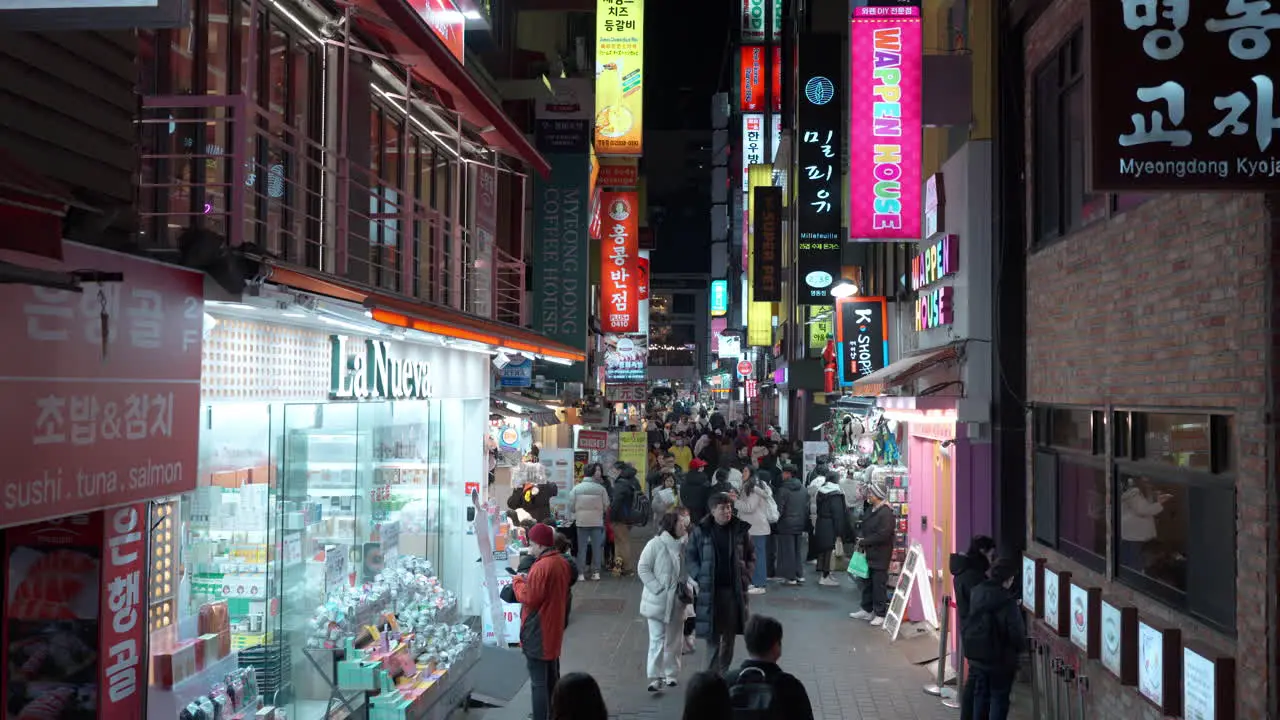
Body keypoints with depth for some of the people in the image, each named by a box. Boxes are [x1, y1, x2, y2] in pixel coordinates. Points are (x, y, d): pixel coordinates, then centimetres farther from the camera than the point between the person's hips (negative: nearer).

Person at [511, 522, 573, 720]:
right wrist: (529, 580, 10)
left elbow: (529, 598, -21)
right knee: (552, 678, 19)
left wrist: (518, 581, -4)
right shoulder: (562, 563, 6)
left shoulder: (541, 567, -22)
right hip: (554, 629, 9)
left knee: (538, 683, -4)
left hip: (538, 634, -9)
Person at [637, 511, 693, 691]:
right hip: (658, 601, -6)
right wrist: (657, 588, -17)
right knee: (657, 639, -5)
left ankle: (671, 674, 27)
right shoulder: (655, 544, -12)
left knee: (675, 640, 14)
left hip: (677, 601, 6)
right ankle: (655, 678, -2)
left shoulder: (683, 546, 4)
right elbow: (642, 568, -12)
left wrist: (688, 588, -2)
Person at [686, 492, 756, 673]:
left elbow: (751, 556, 12)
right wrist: (700, 578, -8)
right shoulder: (700, 531, -4)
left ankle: (724, 671, 23)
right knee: (712, 634, -2)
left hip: (734, 589, 2)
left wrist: (745, 576, 1)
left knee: (730, 634, 10)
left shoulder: (740, 530, 2)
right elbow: (691, 557, 3)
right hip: (709, 590, -2)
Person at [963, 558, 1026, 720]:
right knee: (999, 698, 7)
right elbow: (1017, 632, -18)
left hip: (975, 656, 6)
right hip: (1000, 659, -6)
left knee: (980, 695, 19)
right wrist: (1021, 648, 1)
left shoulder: (976, 592, -3)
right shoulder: (1007, 602, -22)